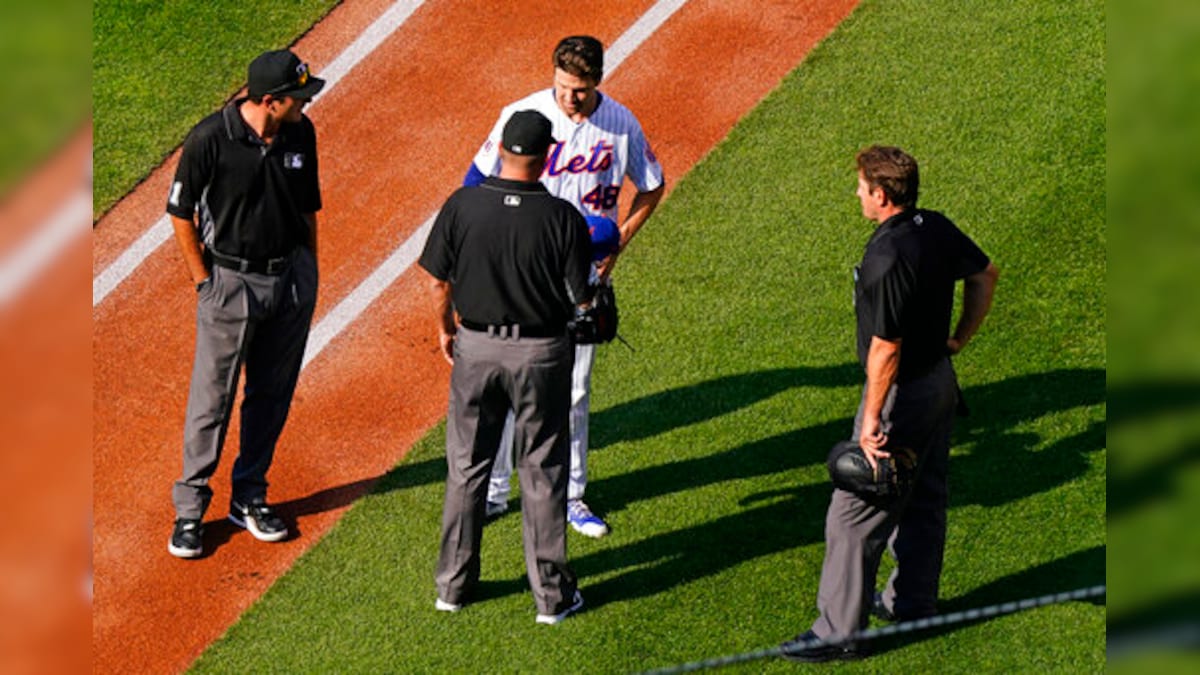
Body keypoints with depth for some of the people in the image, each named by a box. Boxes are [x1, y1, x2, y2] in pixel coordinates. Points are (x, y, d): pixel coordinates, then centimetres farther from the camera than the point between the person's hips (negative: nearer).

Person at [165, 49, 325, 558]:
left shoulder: (301, 133, -2)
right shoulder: (210, 139, -18)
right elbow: (181, 213, -7)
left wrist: (308, 276, 12)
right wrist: (205, 283, -7)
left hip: (291, 277, 5)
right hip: (231, 280, -5)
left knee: (272, 395, 13)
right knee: (211, 397, 1)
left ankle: (249, 497, 26)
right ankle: (190, 507, 14)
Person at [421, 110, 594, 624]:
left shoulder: (461, 206, -12)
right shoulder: (563, 218, -17)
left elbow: (440, 281, -1)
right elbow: (581, 300, -11)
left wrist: (445, 328, 16)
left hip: (475, 347, 2)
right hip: (541, 352, -2)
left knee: (466, 468, 16)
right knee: (543, 473, 11)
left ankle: (453, 583, 27)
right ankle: (552, 595, 20)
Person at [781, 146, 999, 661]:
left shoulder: (886, 257, -27)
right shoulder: (937, 228, 0)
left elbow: (886, 349, -27)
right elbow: (985, 274, 15)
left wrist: (871, 419, -21)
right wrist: (960, 338, 20)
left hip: (902, 394, -9)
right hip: (941, 379, 10)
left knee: (856, 513, -1)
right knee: (923, 498, 21)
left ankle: (839, 631, 5)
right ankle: (914, 603, 36)